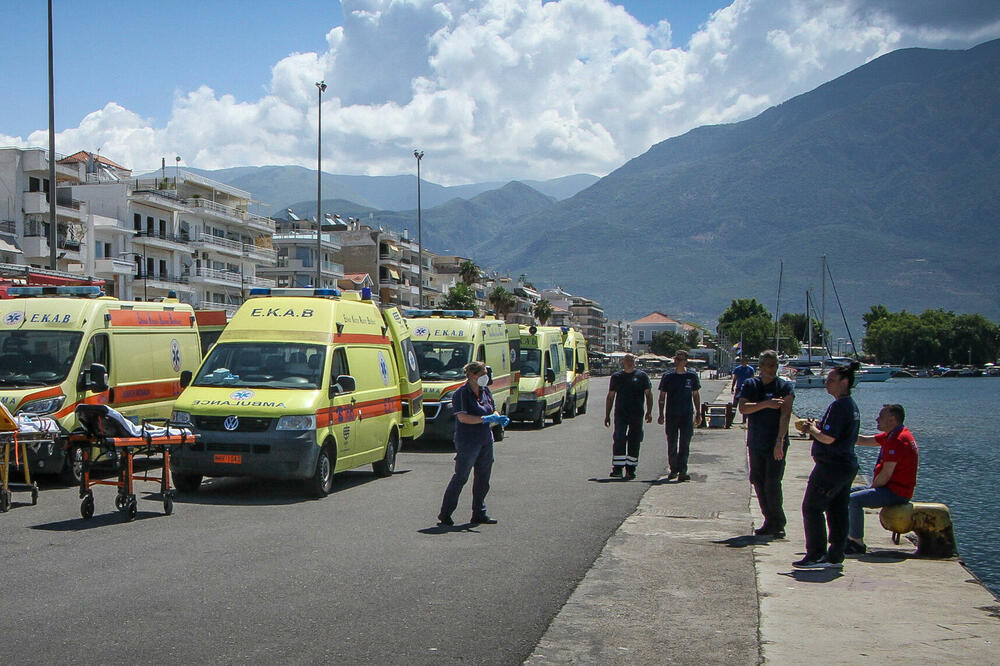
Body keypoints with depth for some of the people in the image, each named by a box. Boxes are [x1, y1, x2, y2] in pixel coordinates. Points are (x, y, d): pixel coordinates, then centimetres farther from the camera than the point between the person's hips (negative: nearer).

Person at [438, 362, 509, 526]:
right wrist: (485, 419, -26)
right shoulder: (461, 393, -12)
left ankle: (479, 514, 22)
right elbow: (463, 417, -22)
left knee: (483, 479, 11)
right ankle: (445, 515, 1)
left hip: (486, 441, 8)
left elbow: (493, 410, 20)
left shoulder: (485, 391, 11)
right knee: (460, 478, -5)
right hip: (467, 442, -8)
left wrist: (499, 418, -3)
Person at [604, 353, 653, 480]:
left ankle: (630, 469, 10)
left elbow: (649, 394, 5)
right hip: (620, 413, 0)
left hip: (637, 414, 0)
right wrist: (607, 415, 10)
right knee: (619, 440, -10)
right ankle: (617, 468, -11)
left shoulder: (642, 376, 7)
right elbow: (610, 396, 15)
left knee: (634, 441, 2)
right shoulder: (616, 377, 11)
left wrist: (649, 412, -7)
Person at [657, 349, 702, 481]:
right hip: (671, 415, 1)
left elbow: (696, 395, 12)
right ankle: (673, 469, 21)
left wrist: (698, 414, 8)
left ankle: (682, 471, -9)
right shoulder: (667, 376, 3)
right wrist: (661, 414, 1)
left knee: (685, 444, -7)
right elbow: (662, 396, 7)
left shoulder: (692, 376, 4)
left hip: (687, 415, -1)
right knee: (671, 444, 7)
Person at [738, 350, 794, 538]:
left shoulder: (784, 386, -2)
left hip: (775, 444, -4)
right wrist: (765, 404, -20)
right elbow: (742, 408, -7)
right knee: (758, 481, 7)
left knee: (772, 483, -11)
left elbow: (785, 415, -12)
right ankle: (770, 522, 18)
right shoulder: (750, 385, 7)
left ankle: (778, 524, 1)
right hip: (755, 443, 4)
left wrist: (780, 441, -21)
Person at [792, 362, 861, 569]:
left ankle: (816, 555, -3)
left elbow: (828, 438, -23)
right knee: (838, 511, 12)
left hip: (832, 465, -10)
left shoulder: (838, 406, -18)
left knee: (812, 508, -3)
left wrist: (811, 428, -6)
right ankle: (835, 556, 16)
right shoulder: (852, 405, 14)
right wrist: (815, 427, 12)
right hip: (848, 465, 10)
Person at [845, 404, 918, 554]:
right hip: (892, 489, 11)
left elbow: (886, 475, -23)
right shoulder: (892, 435, 11)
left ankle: (858, 544, -15)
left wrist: (872, 488, -8)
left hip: (896, 492, -11)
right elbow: (863, 440, 17)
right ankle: (849, 537, 13)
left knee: (854, 500, -24)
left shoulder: (897, 440, -22)